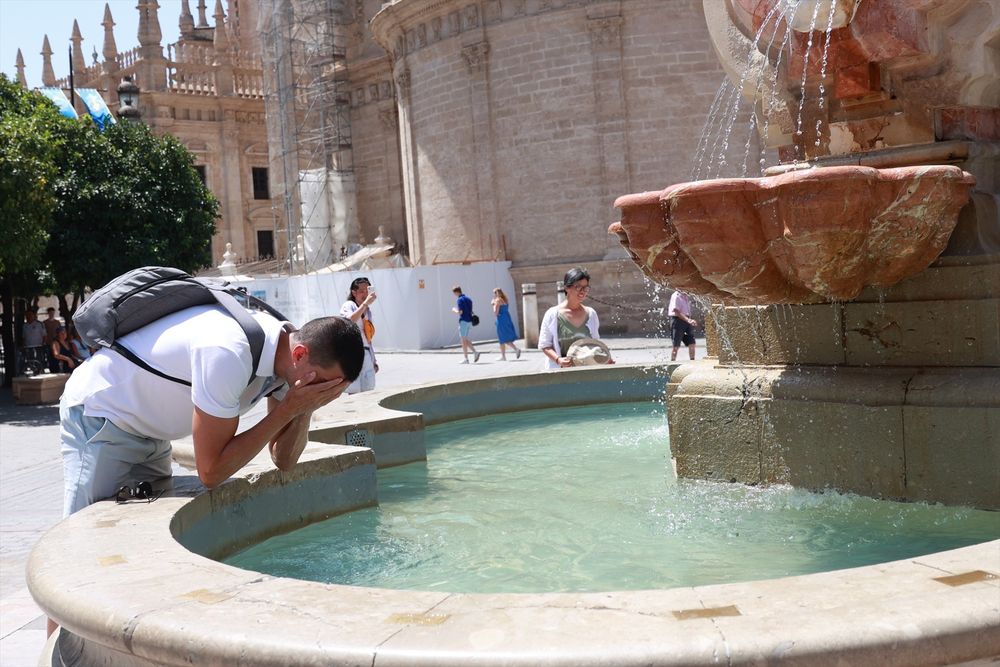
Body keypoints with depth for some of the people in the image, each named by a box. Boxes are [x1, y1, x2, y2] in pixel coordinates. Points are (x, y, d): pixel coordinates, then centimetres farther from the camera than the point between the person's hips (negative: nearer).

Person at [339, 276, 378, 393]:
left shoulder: (368, 310, 18)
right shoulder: (348, 306, -3)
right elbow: (349, 321, -27)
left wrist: (374, 359, 20)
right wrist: (365, 303, -28)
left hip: (367, 355, 7)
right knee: (355, 395, -9)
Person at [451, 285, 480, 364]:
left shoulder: (460, 300, -12)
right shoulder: (468, 299, 15)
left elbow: (460, 312, -19)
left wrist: (454, 310, -1)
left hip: (463, 321, -8)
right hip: (469, 321, 8)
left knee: (463, 340, -2)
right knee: (465, 339, 16)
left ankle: (466, 359, -1)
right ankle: (475, 352, 4)